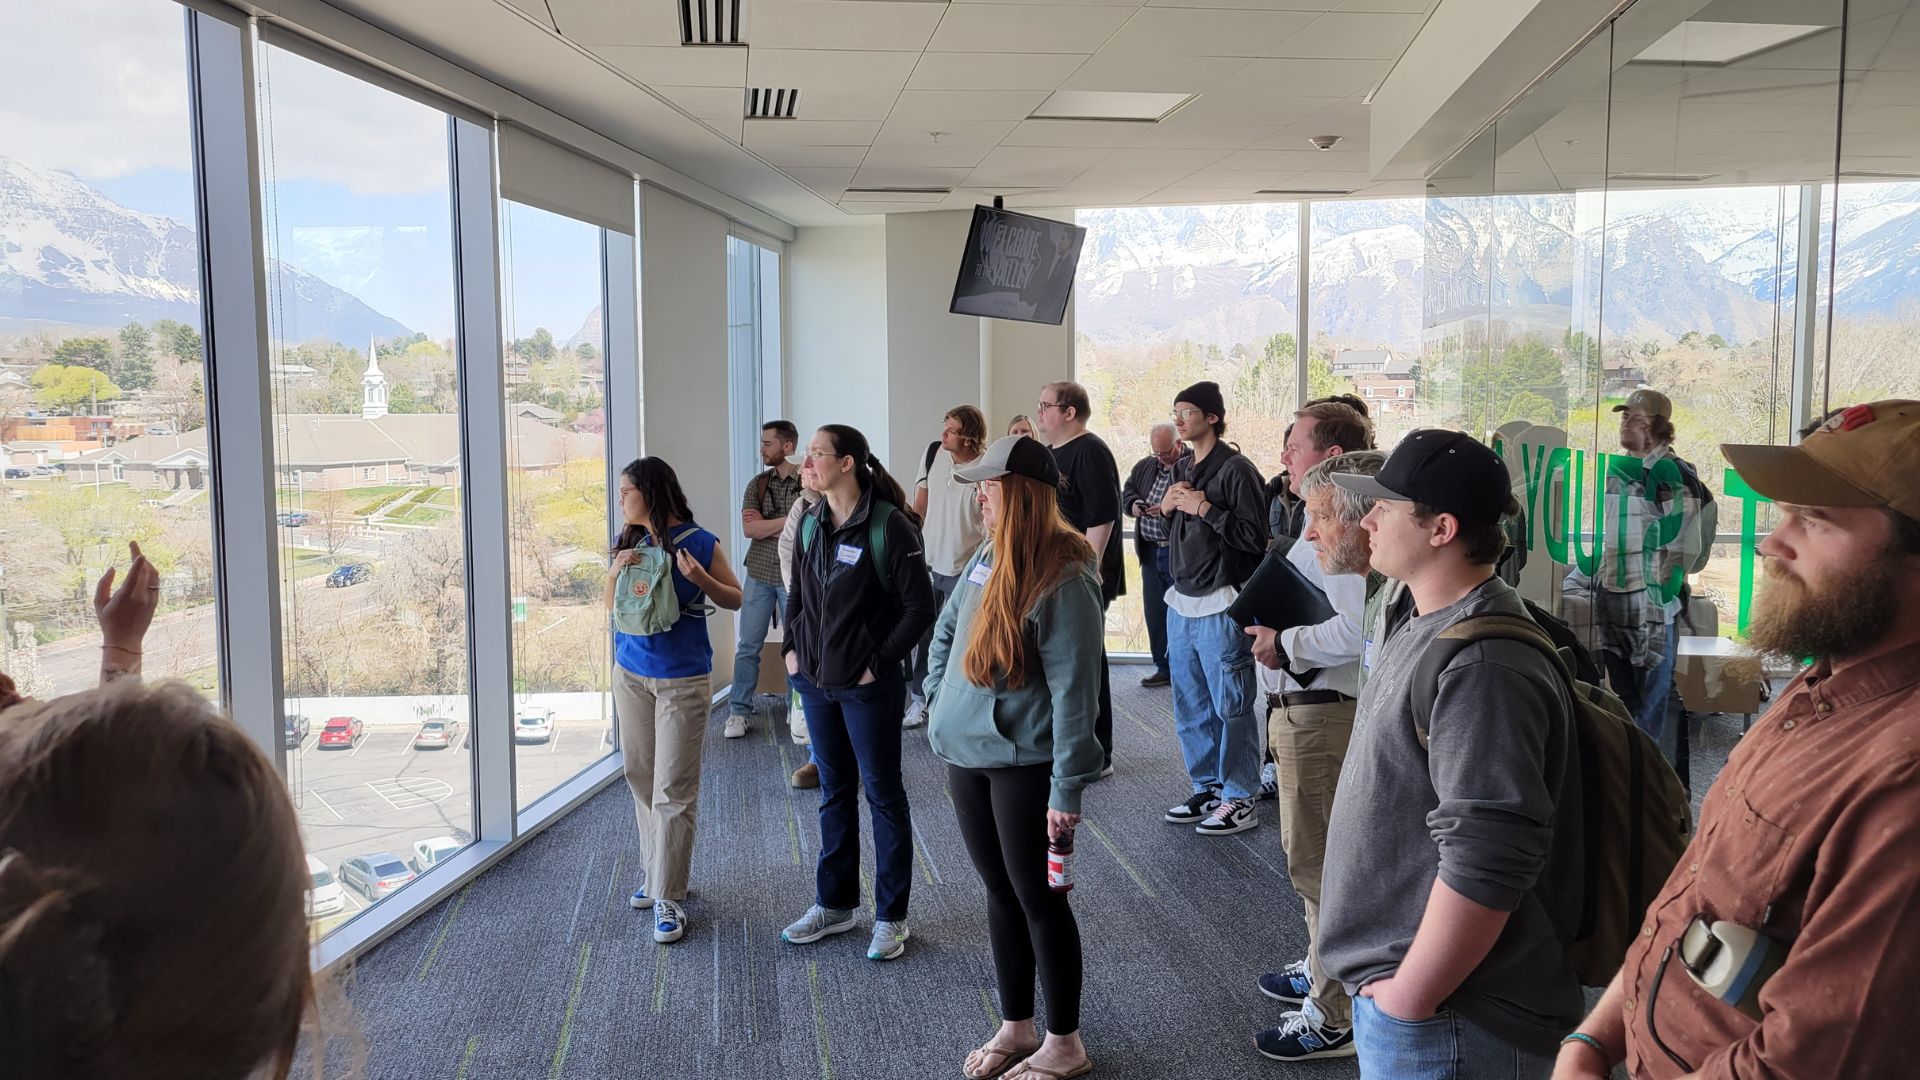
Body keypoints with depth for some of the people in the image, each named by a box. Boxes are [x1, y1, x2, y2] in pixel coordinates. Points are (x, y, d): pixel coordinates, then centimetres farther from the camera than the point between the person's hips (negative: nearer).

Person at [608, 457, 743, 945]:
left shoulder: (698, 543, -10)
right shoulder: (627, 544, 4)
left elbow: (736, 599, -3)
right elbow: (609, 606, 11)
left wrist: (701, 579, -21)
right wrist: (616, 571, -9)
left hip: (683, 679, -5)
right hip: (631, 673, 5)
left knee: (674, 790, -4)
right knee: (641, 778, 13)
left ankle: (669, 898, 2)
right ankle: (655, 873, 29)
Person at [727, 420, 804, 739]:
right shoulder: (757, 484, 5)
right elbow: (749, 529, -6)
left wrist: (766, 525, -14)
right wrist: (788, 520, -14)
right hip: (758, 575, 3)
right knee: (748, 646, 5)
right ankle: (739, 712, 13)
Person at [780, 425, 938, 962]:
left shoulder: (889, 525, -16)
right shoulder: (810, 523, 5)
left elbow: (920, 608, -14)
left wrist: (879, 663, -14)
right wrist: (792, 648, 7)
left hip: (867, 686, -6)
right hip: (815, 681, 6)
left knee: (883, 794, 6)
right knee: (835, 792, 17)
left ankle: (891, 917, 19)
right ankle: (834, 904, 31)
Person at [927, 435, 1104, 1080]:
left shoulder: (1064, 581, -18)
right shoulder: (985, 560, 4)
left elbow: (1074, 691, -20)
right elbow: (945, 633, 19)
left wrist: (1067, 789, -20)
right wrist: (940, 707, 14)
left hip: (1024, 765, -7)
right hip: (966, 758, 7)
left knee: (1038, 899, 5)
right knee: (1000, 893, 17)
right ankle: (1016, 1027, 33)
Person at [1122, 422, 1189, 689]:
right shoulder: (1145, 466, 14)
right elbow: (1126, 491, 19)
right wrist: (1134, 504, -2)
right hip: (1150, 552, 7)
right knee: (1155, 613, 12)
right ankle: (1164, 667, 21)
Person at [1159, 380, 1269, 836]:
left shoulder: (1235, 469, -11)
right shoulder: (1184, 470, 16)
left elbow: (1255, 537, -18)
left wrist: (1204, 509, -17)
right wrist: (1167, 506, 4)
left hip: (1220, 606, -9)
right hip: (1181, 604, 9)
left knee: (1231, 706, -2)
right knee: (1190, 707, 14)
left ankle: (1239, 800, 7)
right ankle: (1207, 789, 26)